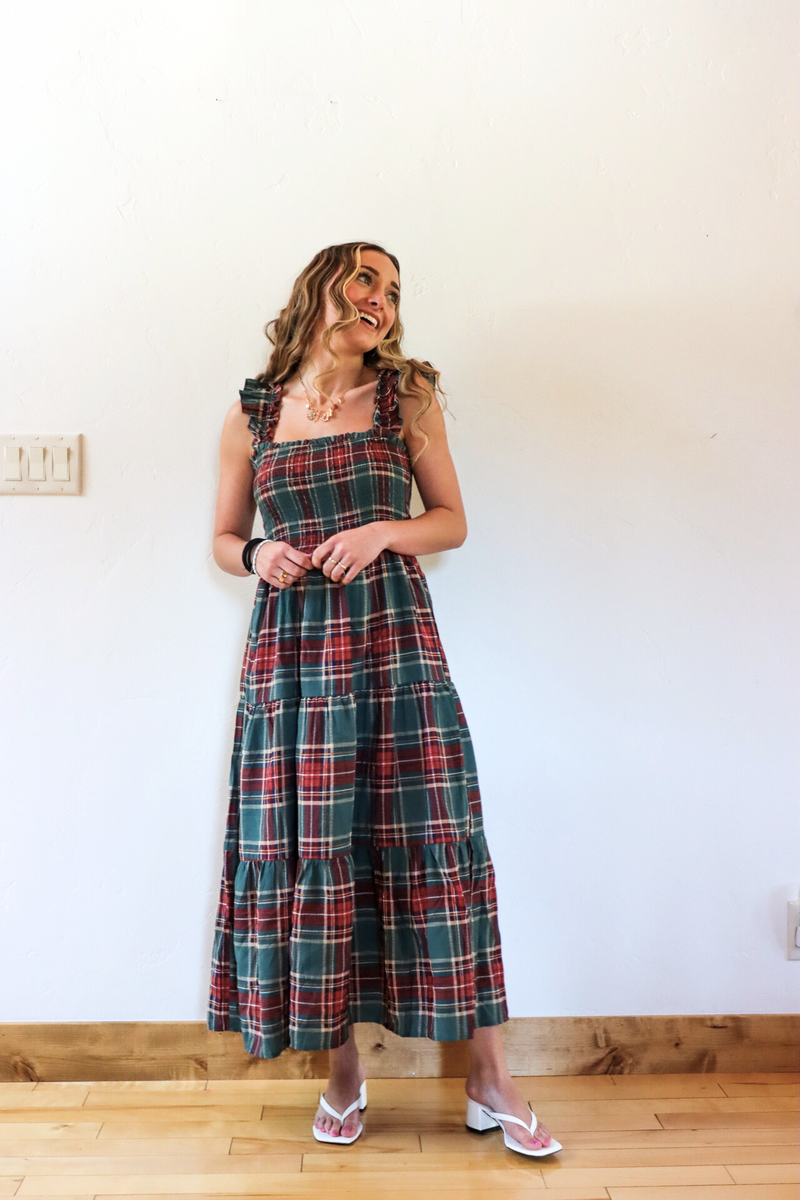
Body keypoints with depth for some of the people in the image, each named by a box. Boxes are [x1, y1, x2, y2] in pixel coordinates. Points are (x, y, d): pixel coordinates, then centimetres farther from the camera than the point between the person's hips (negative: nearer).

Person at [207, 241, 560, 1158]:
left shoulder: (407, 396, 7)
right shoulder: (252, 416, 8)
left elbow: (452, 521, 8)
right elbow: (224, 540, 15)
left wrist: (382, 532, -11)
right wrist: (258, 555, -7)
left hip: (394, 635, -1)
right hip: (291, 646, 1)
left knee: (434, 840, -2)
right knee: (308, 849, 4)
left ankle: (489, 1081, 13)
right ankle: (343, 1072, 23)